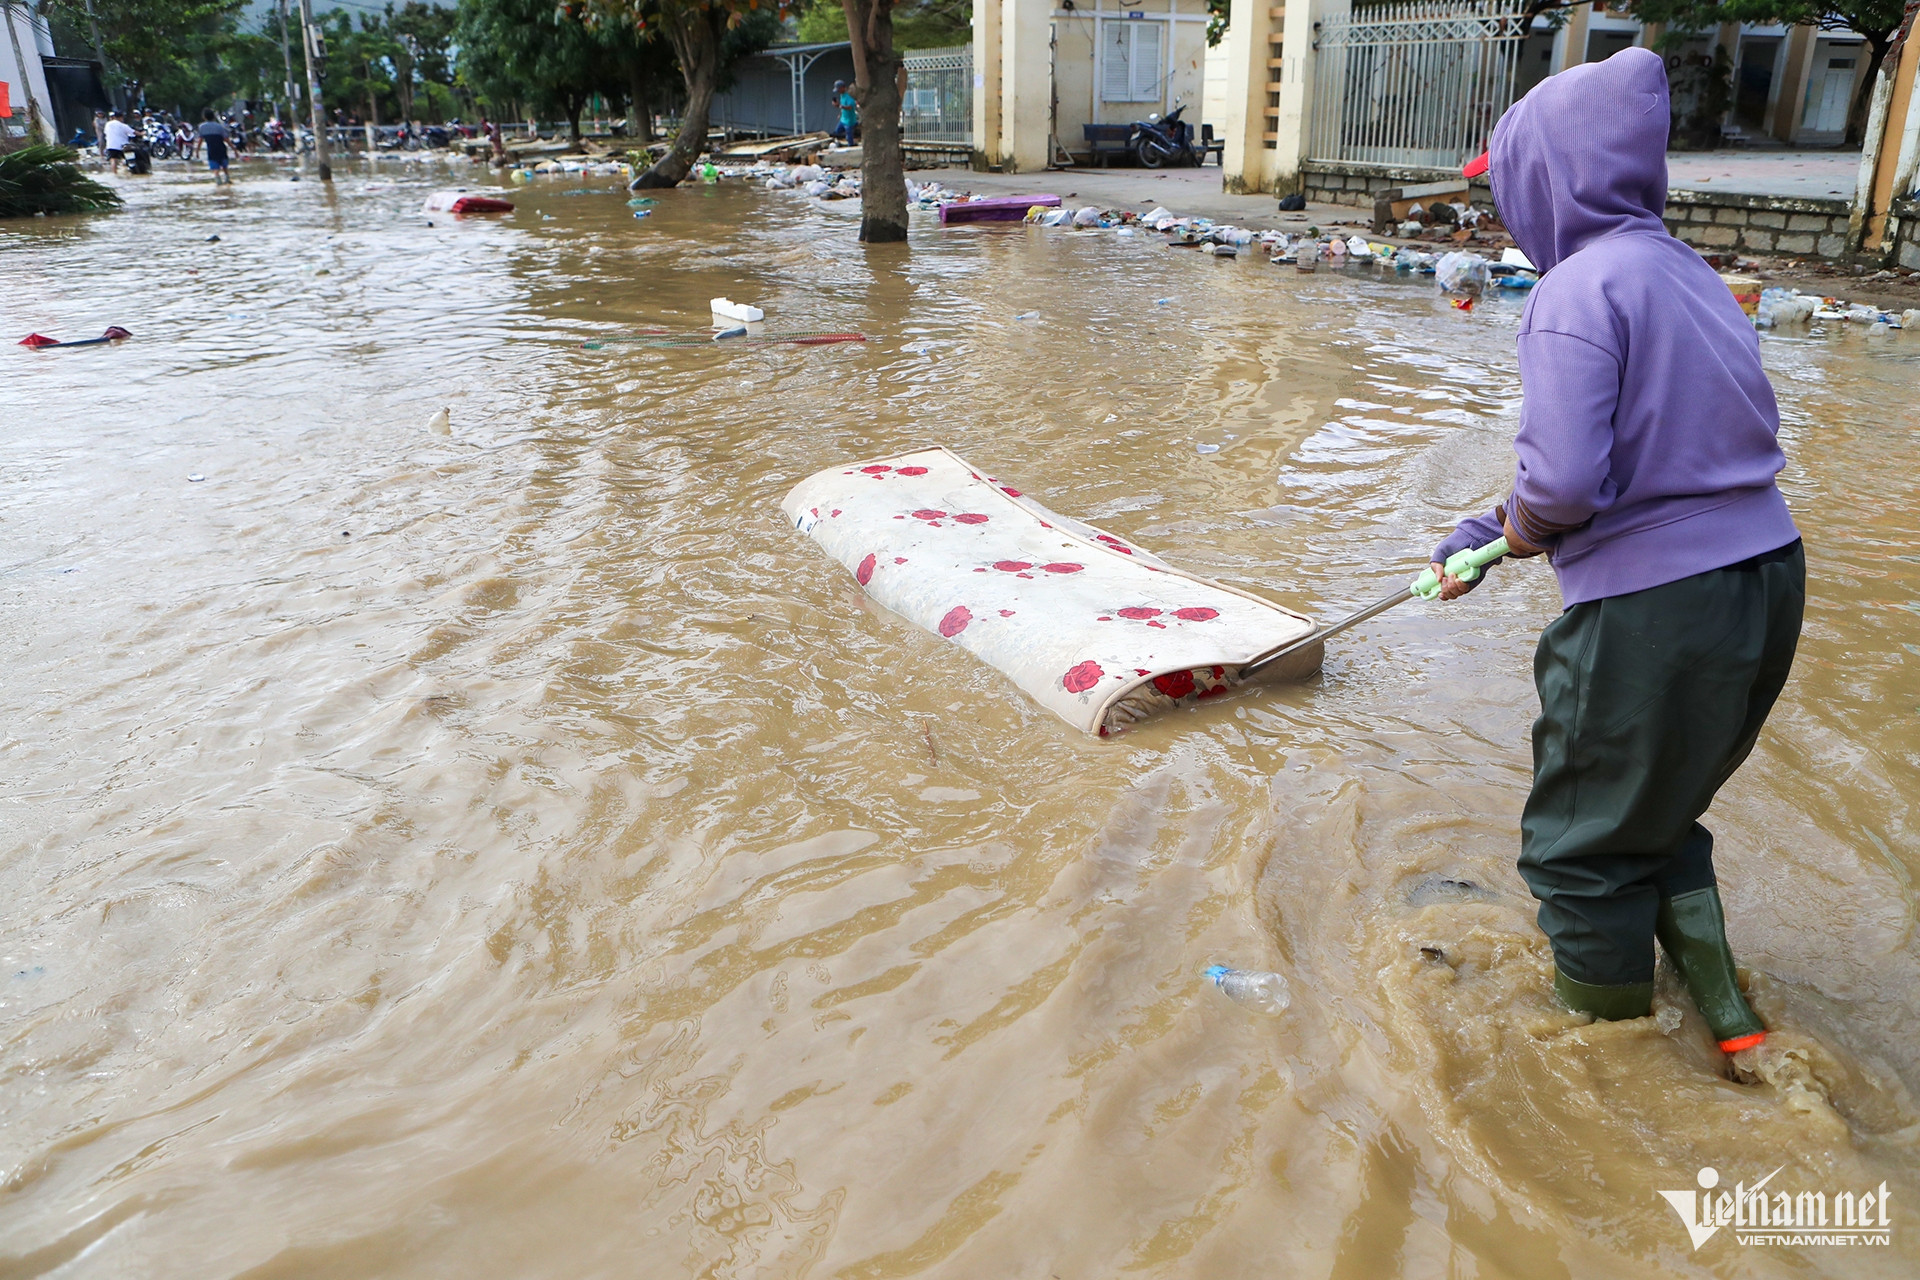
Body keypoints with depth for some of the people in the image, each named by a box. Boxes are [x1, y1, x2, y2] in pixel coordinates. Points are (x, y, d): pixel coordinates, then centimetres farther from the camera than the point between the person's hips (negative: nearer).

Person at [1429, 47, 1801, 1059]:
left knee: (1584, 842, 13)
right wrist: (1484, 542, 19)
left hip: (1654, 612, -9)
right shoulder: (1687, 273, 13)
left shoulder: (1580, 288, -16)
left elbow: (1563, 482, -27)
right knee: (1658, 813, 28)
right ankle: (1720, 1006, 32)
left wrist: (1521, 524, -3)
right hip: (1767, 581, 9)